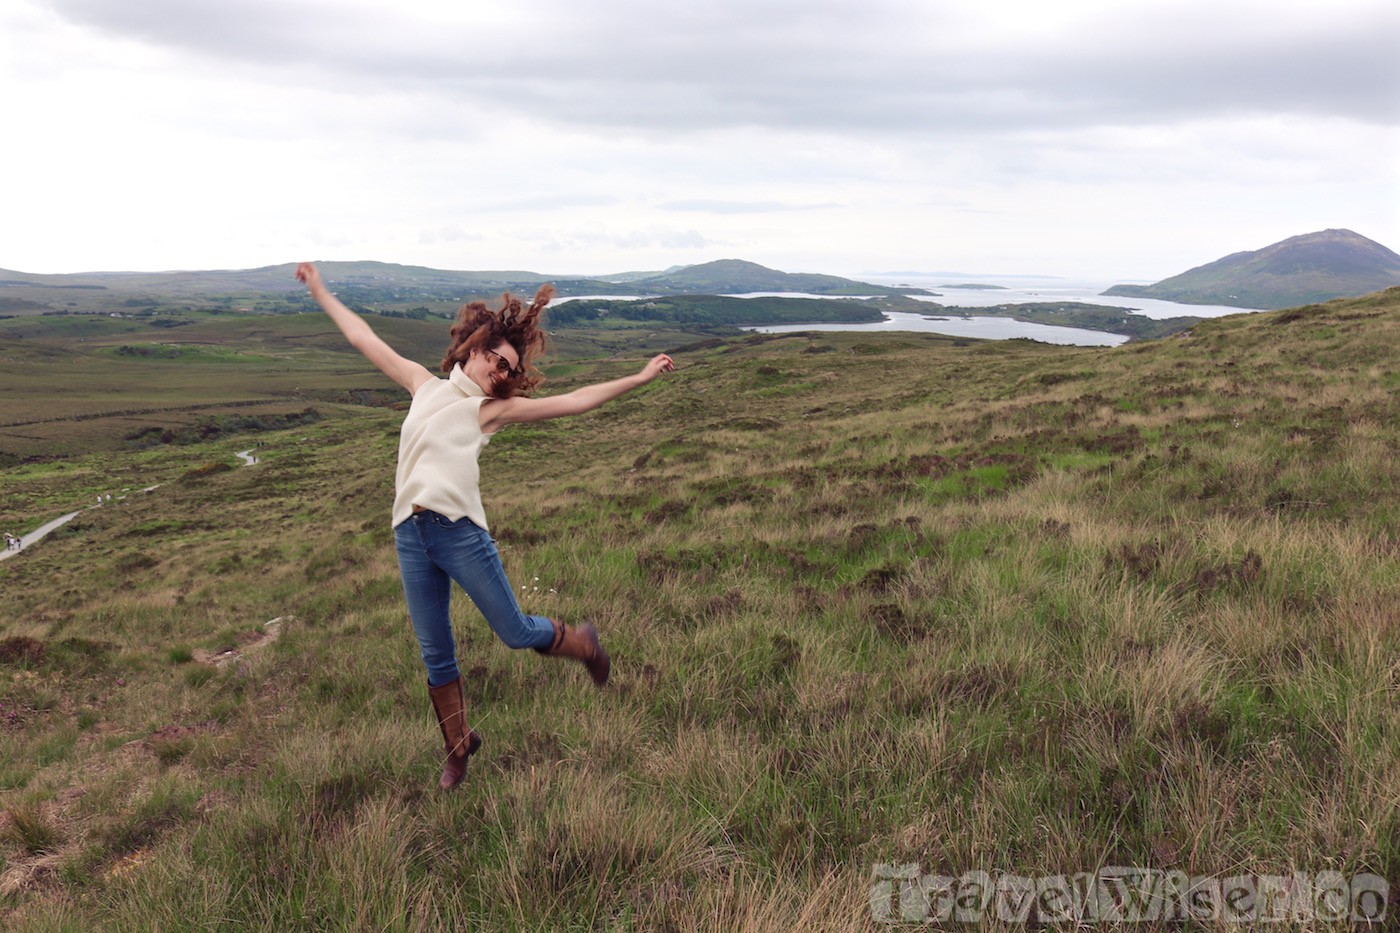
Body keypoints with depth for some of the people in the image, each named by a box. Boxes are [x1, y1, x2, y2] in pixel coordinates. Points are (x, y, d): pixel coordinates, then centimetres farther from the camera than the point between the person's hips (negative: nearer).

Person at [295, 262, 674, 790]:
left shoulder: (492, 409, 6)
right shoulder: (424, 385, 14)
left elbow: (574, 402, 2)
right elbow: (363, 338, 22)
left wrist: (640, 377, 0)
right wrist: (319, 291, 26)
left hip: (461, 533, -3)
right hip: (410, 536, 3)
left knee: (516, 633, 3)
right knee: (435, 657, 11)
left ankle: (581, 643, 34)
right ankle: (458, 748, 30)